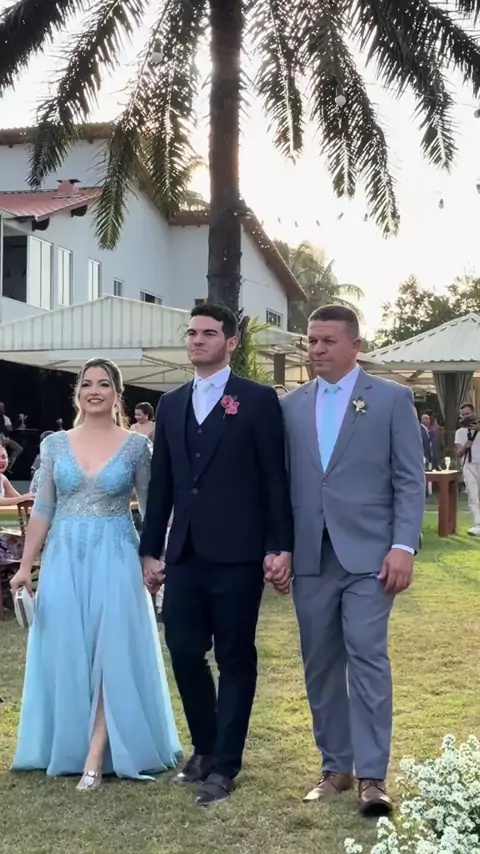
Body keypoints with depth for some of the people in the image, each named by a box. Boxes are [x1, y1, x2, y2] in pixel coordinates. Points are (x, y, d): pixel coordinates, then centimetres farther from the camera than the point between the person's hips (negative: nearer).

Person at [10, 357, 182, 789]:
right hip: (65, 559, 2)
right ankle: (72, 748, 20)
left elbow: (153, 507, 2)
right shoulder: (55, 444, 4)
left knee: (112, 653, -3)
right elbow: (42, 510, 6)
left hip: (115, 558, -2)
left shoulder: (136, 445, -2)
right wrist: (26, 565, 3)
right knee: (68, 654, 6)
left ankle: (96, 756, 2)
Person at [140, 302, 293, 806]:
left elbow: (275, 478, -4)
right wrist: (150, 549, 12)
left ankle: (224, 764, 14)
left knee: (235, 658, 4)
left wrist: (280, 545, -8)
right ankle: (205, 747, 28)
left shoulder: (258, 400, -1)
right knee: (184, 654, 7)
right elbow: (161, 483, 14)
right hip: (185, 554, 5)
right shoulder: (171, 404, 13)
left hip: (237, 553, -5)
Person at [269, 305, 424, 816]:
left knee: (367, 656, -8)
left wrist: (403, 546, -11)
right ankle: (335, 767, 20)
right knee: (320, 665, 8)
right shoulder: (290, 406, 12)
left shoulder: (392, 399, 2)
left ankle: (372, 775, 0)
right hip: (310, 558, 4)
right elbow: (282, 484, 11)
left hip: (368, 554, -4)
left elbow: (410, 480, -2)